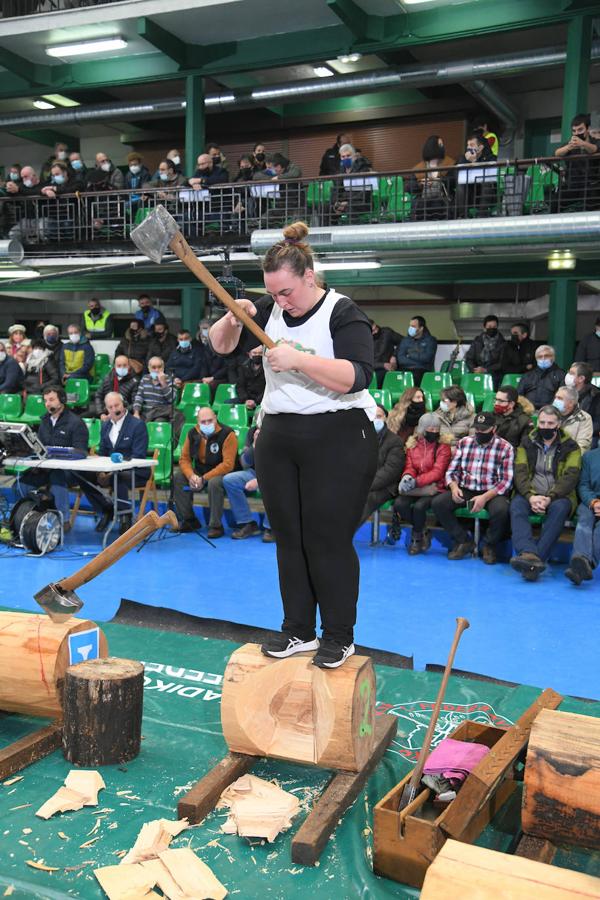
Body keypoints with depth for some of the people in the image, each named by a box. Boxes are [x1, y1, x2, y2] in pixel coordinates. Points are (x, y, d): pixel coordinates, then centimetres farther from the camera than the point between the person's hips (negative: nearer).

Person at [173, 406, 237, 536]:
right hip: (200, 471, 6)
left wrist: (204, 479, -26)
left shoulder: (227, 434, -19)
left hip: (222, 473, -6)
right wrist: (191, 475, -20)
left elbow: (228, 465, -24)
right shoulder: (192, 434, 0)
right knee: (178, 477, -13)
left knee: (214, 483, -37)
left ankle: (216, 526, -22)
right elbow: (184, 458, 2)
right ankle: (189, 521, -1)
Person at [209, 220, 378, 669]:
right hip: (278, 437, 6)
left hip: (338, 441, -6)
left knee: (328, 539, -2)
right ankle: (299, 631, 22)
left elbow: (356, 376, -22)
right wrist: (234, 319, -11)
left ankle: (339, 636, 12)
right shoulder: (270, 309, 8)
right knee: (289, 536, 10)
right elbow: (221, 346, 9)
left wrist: (298, 359, -29)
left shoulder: (343, 314, -10)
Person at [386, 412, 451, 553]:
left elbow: (437, 472, -9)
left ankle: (417, 537, -3)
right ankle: (423, 533, -4)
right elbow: (409, 466, 9)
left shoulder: (443, 446, -1)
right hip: (414, 488, 4)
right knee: (399, 503, -26)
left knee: (419, 506, -33)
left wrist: (416, 481, -21)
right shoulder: (412, 444, 12)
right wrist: (407, 476, -17)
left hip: (433, 488, -4)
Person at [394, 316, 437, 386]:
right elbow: (400, 359, 2)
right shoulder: (405, 340, 18)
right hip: (405, 370, 2)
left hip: (423, 371, -2)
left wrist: (410, 355, 5)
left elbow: (426, 358, -7)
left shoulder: (430, 340, 10)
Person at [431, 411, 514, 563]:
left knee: (501, 509, -35)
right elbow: (452, 471, 10)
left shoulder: (505, 448, -3)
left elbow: (506, 481, -9)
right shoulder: (464, 443, 8)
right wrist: (454, 487, -13)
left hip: (492, 493, -3)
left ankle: (489, 545, -4)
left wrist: (484, 497, -22)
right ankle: (463, 541, -2)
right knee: (438, 503, -20)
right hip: (465, 490, 3)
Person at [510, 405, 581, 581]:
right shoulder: (527, 443, 13)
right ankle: (530, 554, -52)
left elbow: (571, 476, -6)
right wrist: (530, 496, -18)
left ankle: (538, 557, -46)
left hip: (558, 496, -1)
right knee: (516, 505, -31)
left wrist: (549, 498, -21)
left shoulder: (570, 447, 7)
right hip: (530, 494, 2)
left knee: (559, 508, -35)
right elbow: (520, 472, 1)